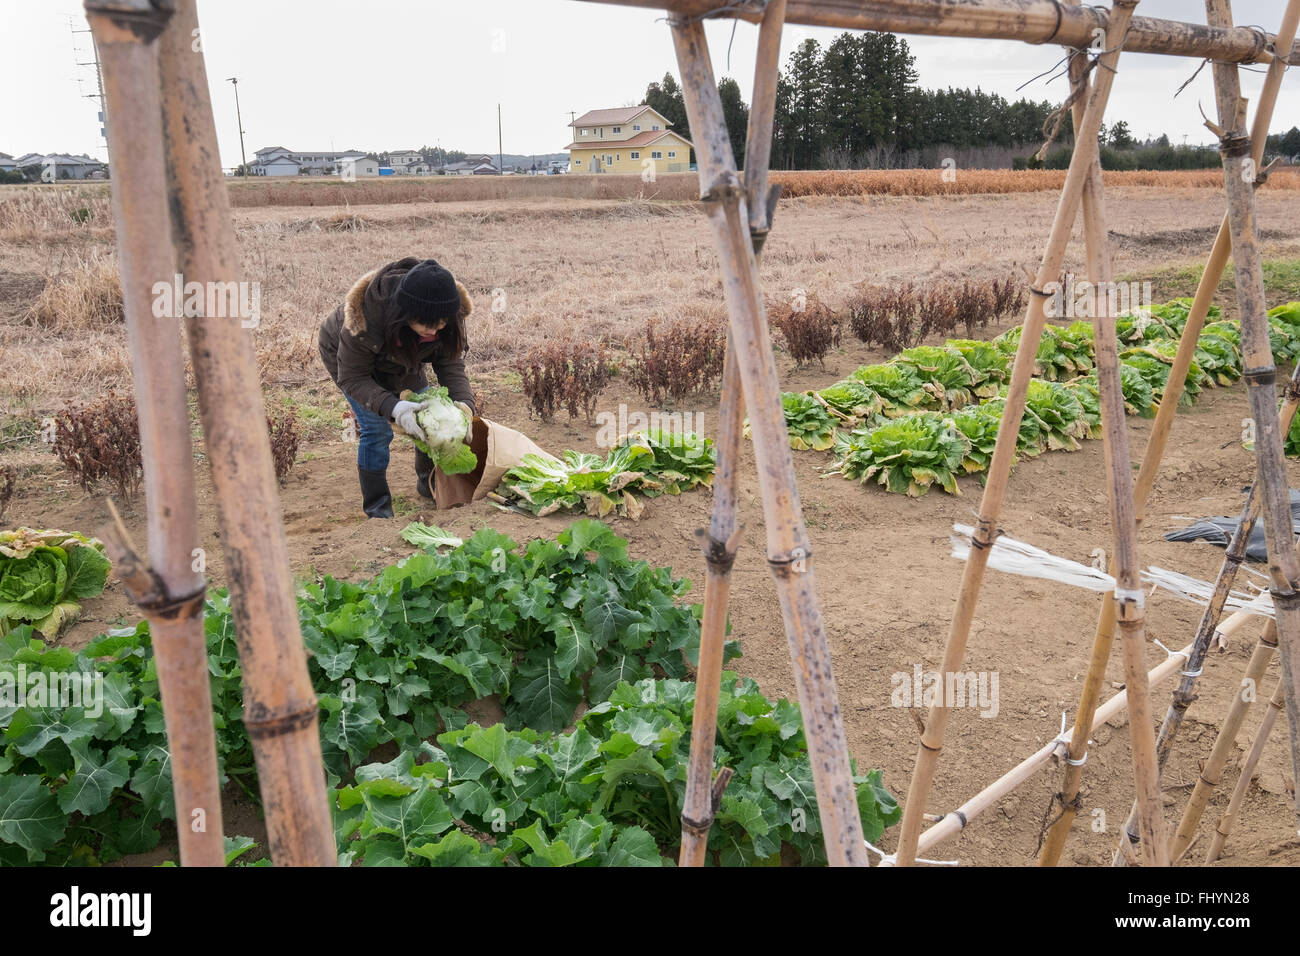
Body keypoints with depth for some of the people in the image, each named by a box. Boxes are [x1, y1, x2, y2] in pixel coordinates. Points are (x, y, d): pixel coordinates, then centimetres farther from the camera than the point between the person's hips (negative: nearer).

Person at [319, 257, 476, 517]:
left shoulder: (448, 315, -32)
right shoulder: (363, 319, -44)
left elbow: (452, 363, -24)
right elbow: (352, 378, -35)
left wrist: (463, 403, -43)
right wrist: (392, 407, -50)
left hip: (400, 356, 5)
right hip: (346, 356, -4)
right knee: (376, 427, -16)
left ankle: (430, 484, 24)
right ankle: (377, 506, 0)